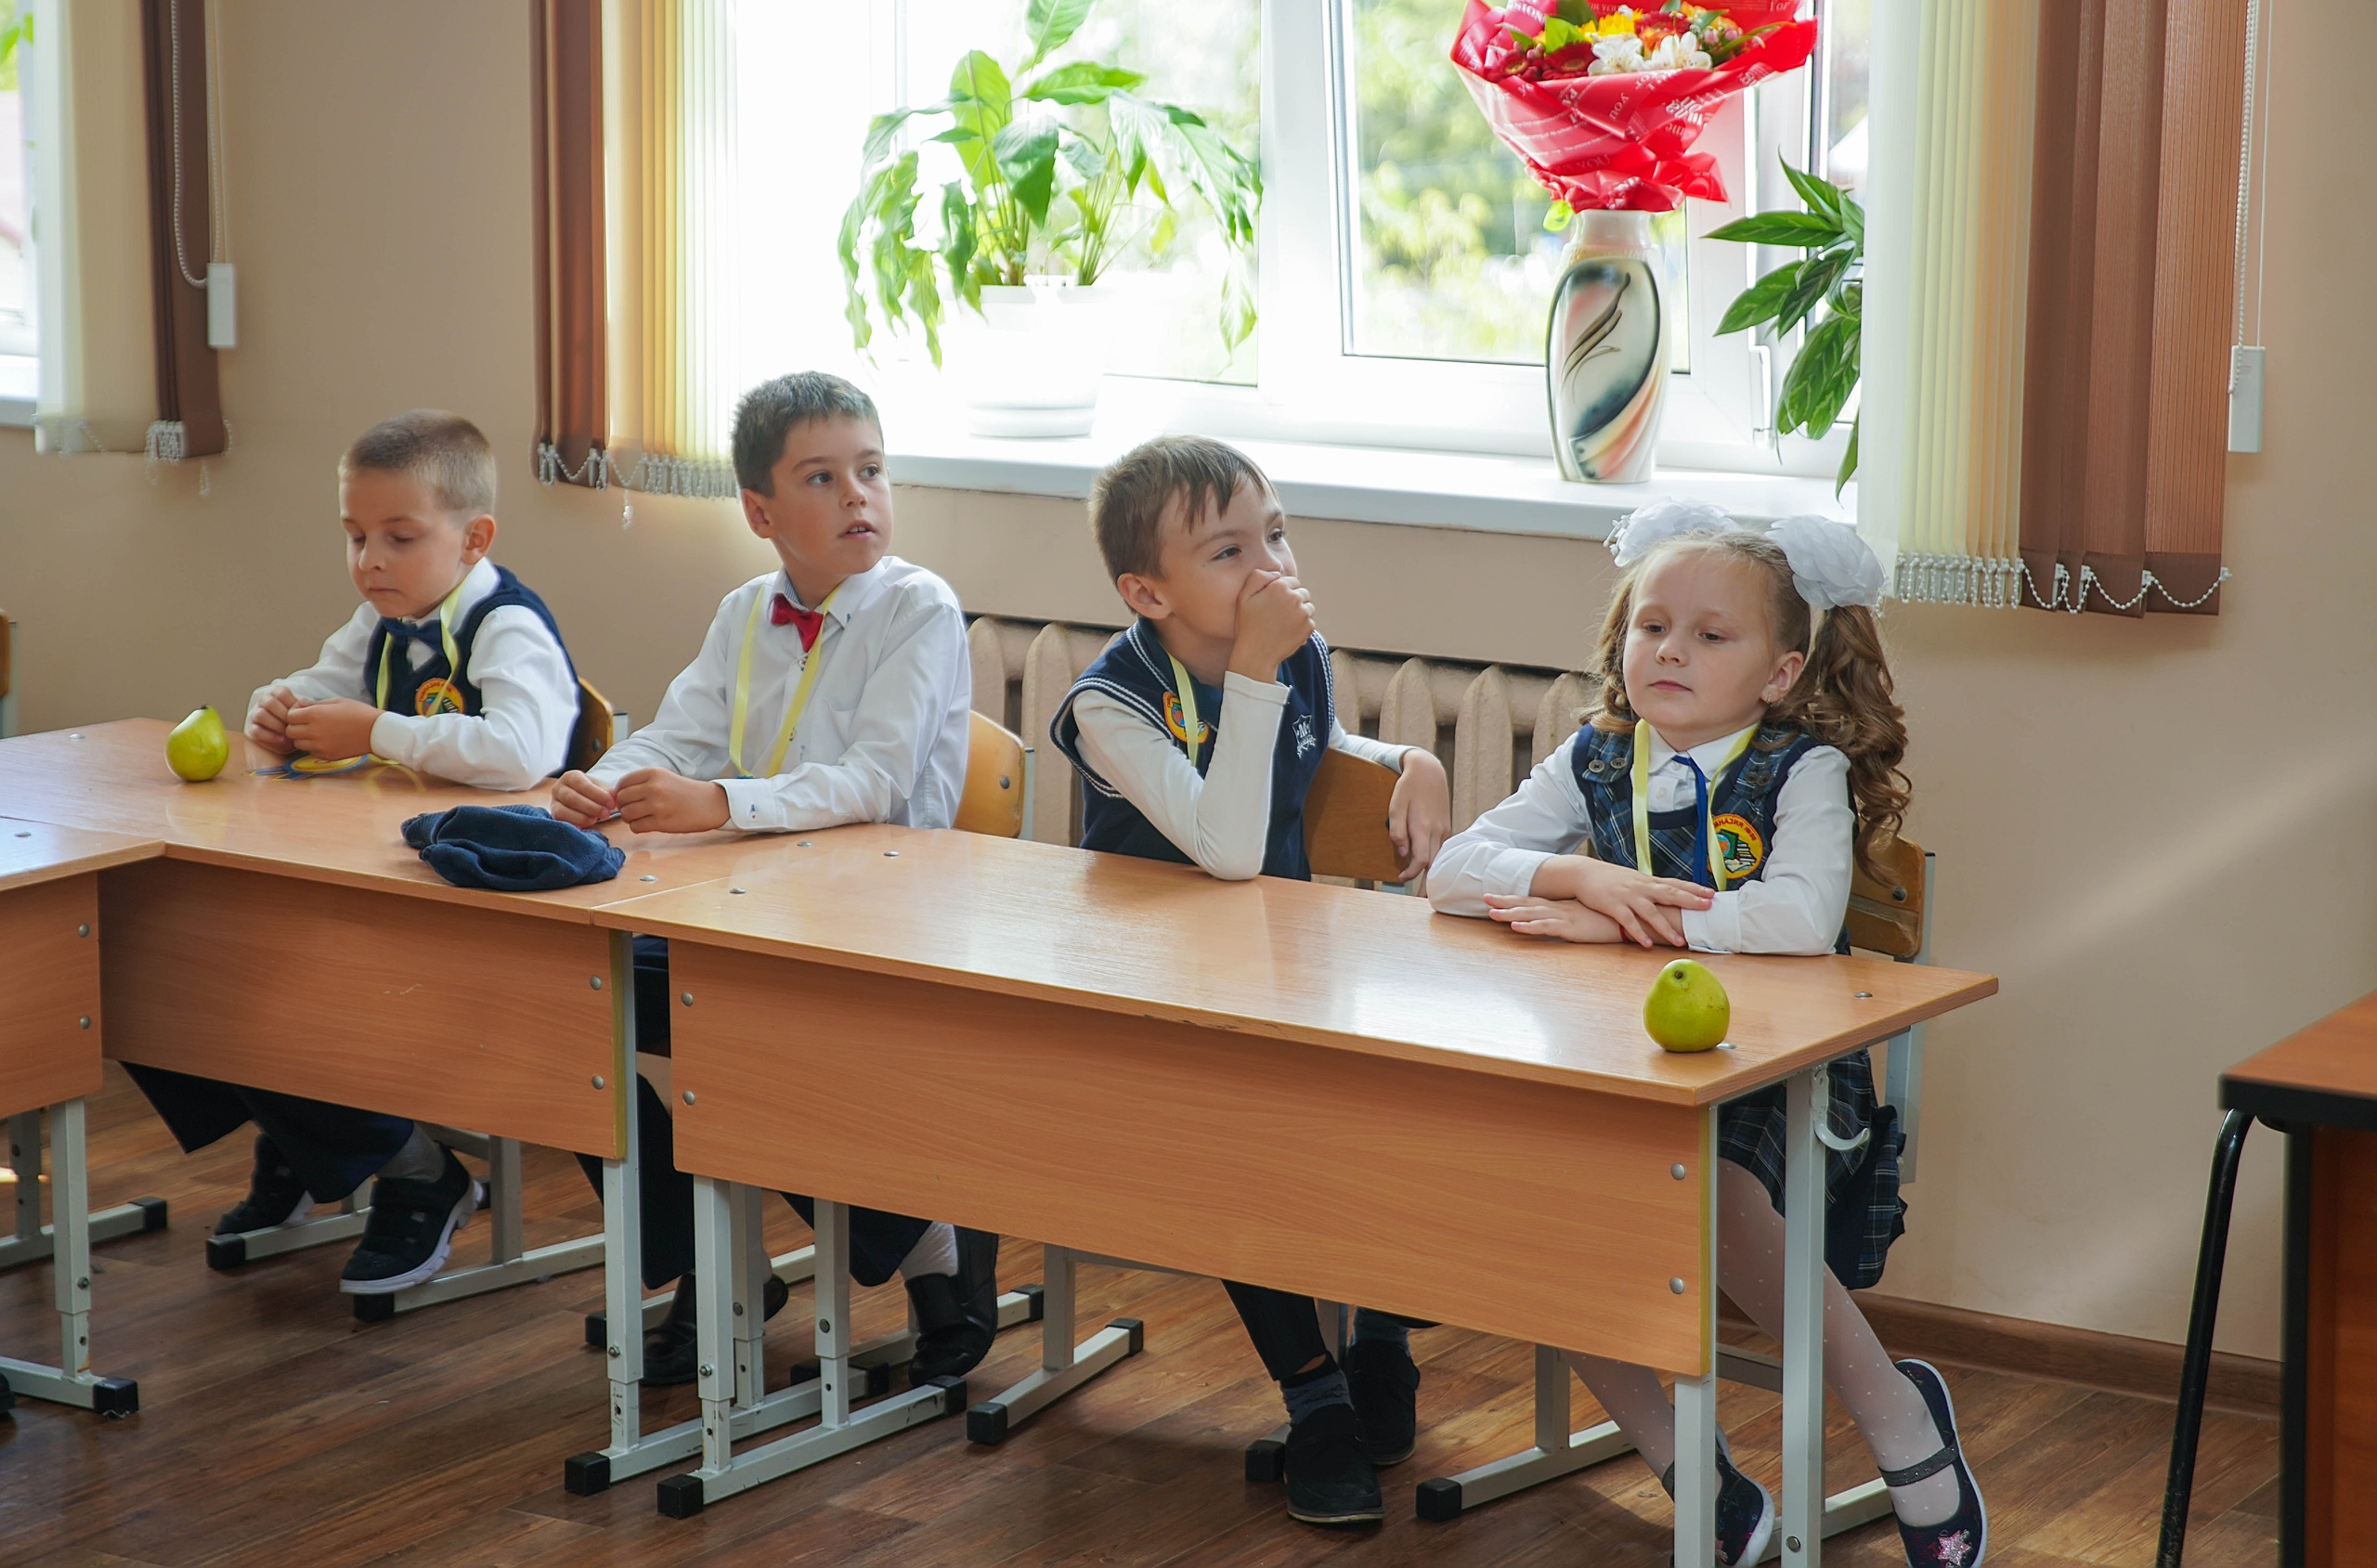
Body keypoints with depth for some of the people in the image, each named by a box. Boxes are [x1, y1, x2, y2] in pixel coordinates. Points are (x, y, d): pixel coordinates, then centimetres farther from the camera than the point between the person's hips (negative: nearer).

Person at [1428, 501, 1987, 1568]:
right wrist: (1584, 877, -17)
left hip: (1781, 1072, -5)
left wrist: (1619, 919, -23)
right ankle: (1683, 1468, -6)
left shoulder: (1804, 770, -5)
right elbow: (1454, 871, 1)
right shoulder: (1594, 762, 9)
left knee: (1707, 1193, -35)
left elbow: (1802, 917, -26)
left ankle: (1893, 1409, -10)